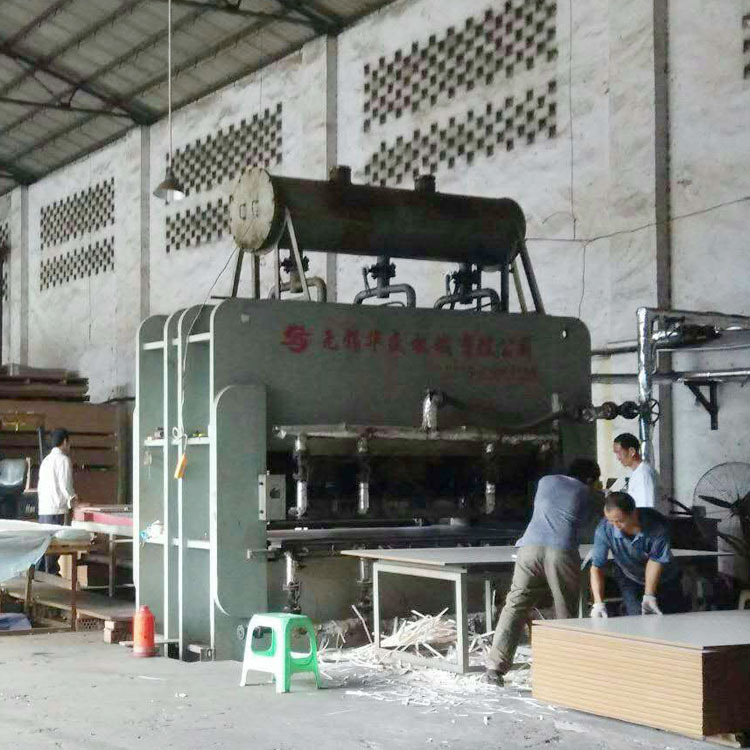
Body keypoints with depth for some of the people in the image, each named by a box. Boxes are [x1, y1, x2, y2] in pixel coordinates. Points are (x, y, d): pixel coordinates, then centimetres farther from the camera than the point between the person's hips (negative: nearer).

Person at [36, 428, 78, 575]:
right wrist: (72, 497, 3)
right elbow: (66, 485, -15)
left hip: (43, 509, 8)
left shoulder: (46, 460, 18)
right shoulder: (63, 459, -8)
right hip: (57, 509, -8)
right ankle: (51, 572, -6)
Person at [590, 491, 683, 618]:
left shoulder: (656, 525, -34)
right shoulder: (604, 529, -31)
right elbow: (597, 567, -28)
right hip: (630, 579, 0)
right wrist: (598, 603, -38)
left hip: (663, 578, 0)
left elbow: (656, 561, -28)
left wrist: (649, 596, -34)